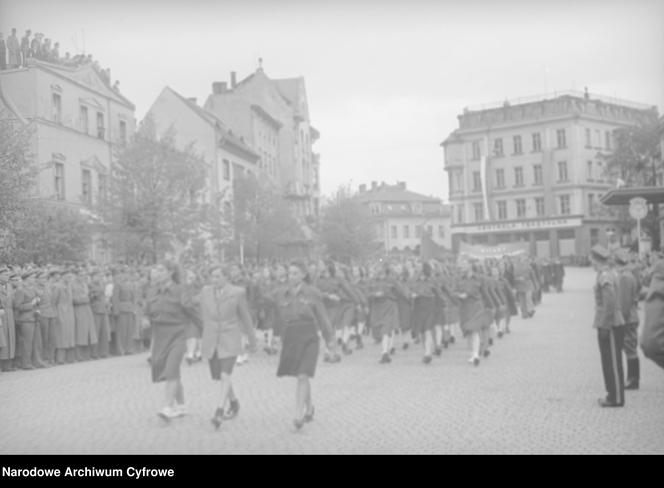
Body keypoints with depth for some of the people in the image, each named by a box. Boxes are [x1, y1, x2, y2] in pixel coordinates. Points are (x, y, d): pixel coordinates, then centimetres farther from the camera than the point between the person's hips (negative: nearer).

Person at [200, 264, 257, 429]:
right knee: (219, 377, 13)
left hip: (230, 341, -4)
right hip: (211, 341, 4)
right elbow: (204, 315, 13)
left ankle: (219, 413, -20)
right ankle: (234, 403, 37)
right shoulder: (206, 291, 0)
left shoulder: (237, 293, -8)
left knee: (225, 376, -18)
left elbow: (246, 317, 1)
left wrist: (252, 341, 9)